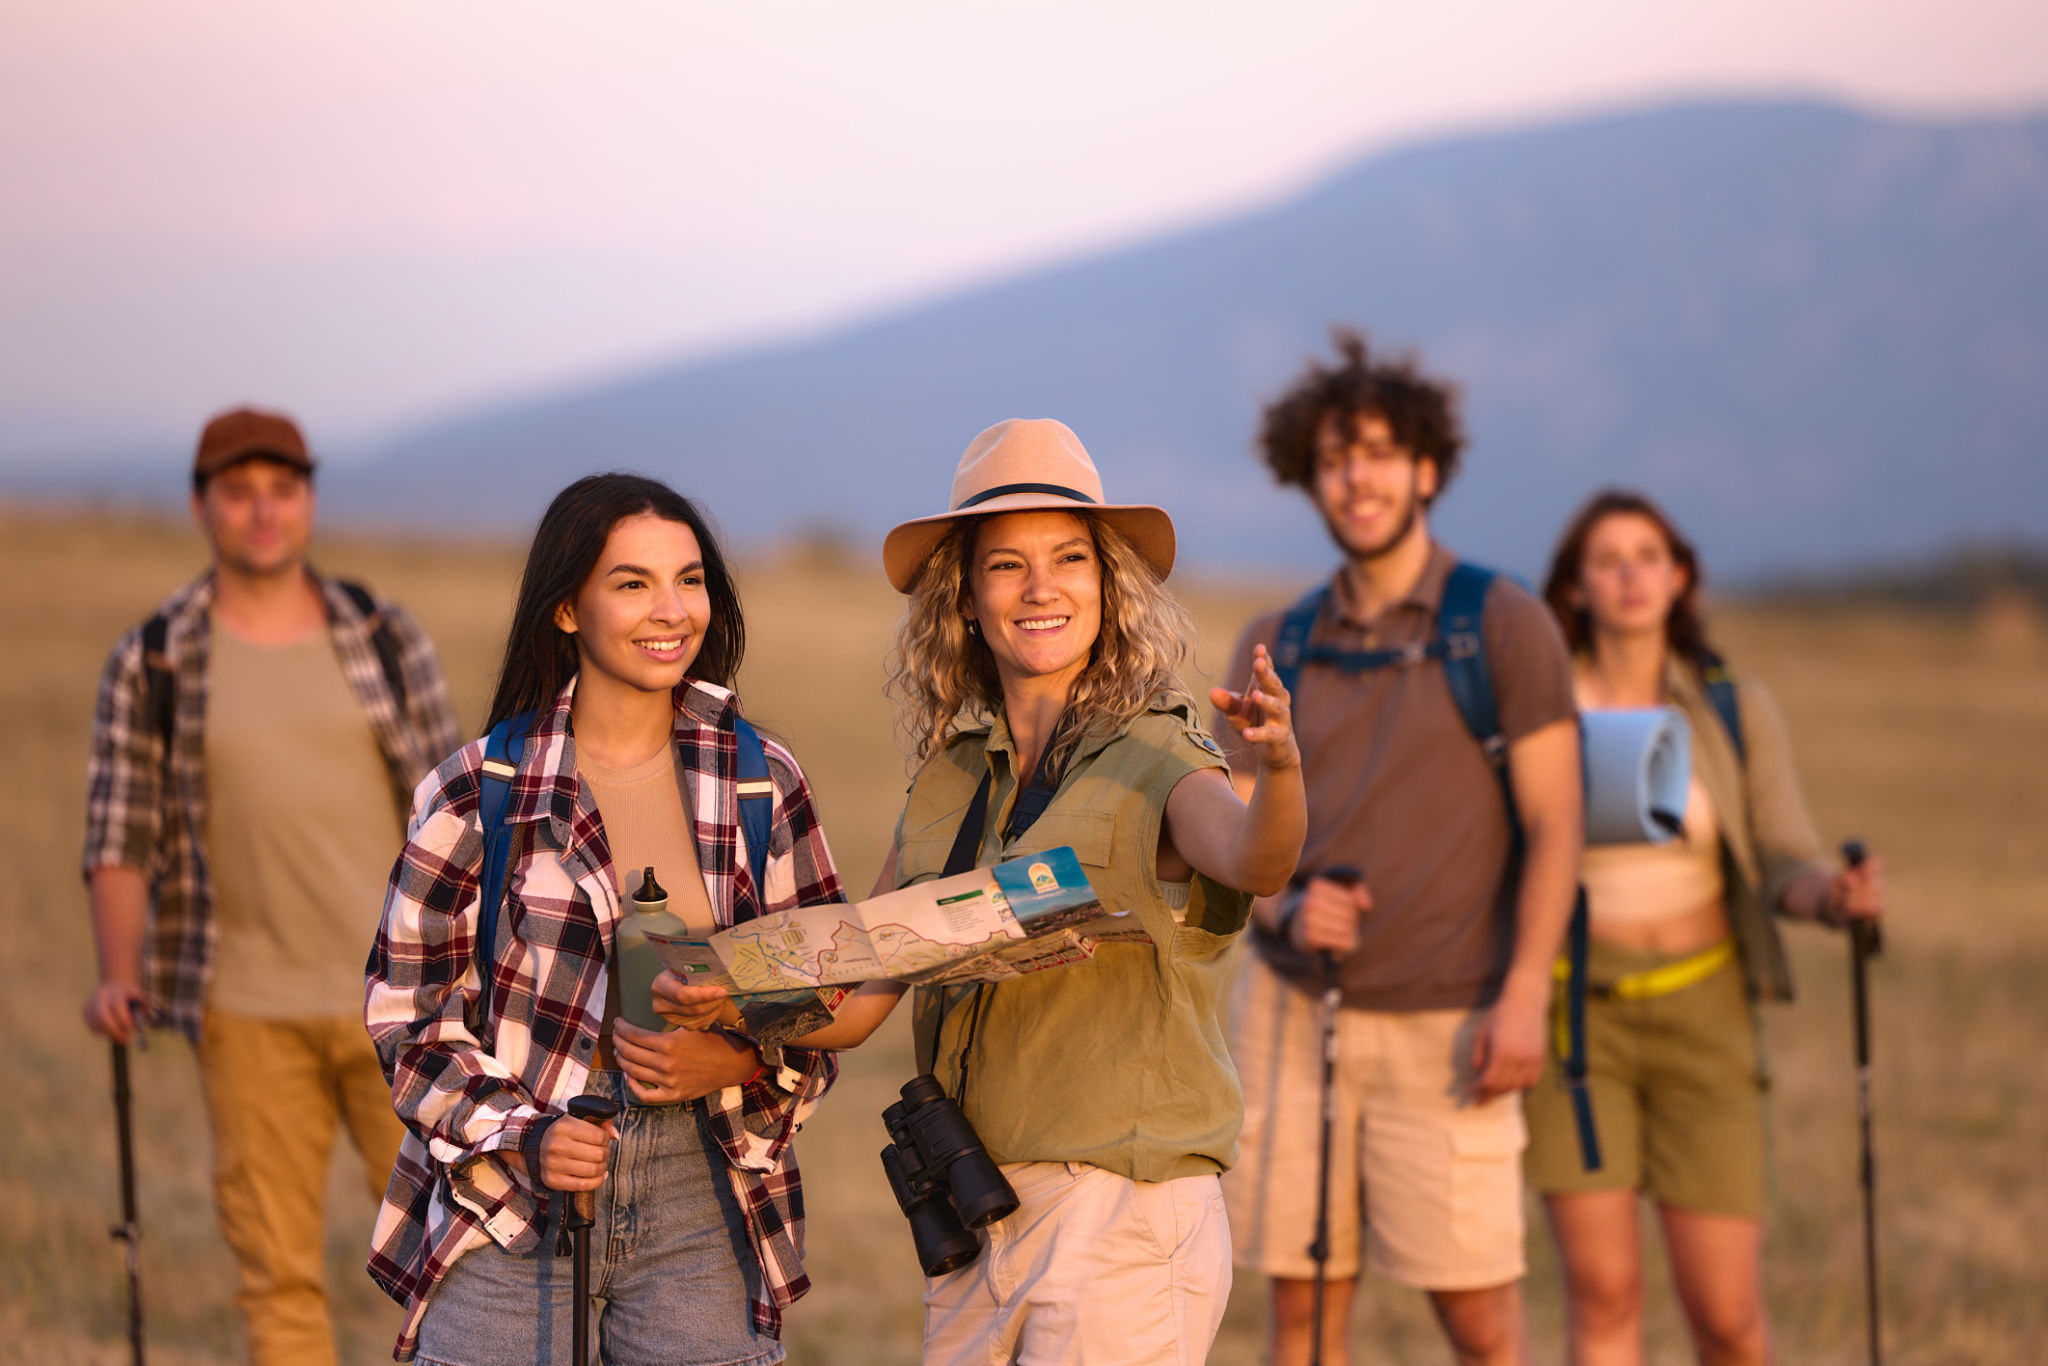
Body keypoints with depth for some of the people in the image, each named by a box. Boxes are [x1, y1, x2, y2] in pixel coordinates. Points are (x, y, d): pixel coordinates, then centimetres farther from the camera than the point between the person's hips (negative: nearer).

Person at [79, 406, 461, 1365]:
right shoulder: (151, 664, 0)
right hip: (249, 1012, -1)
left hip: (393, 997, 1)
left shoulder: (386, 641, 4)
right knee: (276, 1268, 3)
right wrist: (119, 976, -17)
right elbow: (120, 837, -1)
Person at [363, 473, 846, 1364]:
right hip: (509, 1211, -1)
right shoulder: (477, 792, 0)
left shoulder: (764, 784, 5)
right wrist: (523, 1135, -11)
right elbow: (409, 1014, 3)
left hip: (700, 1209, 2)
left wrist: (741, 1061, -10)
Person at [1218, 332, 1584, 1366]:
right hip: (1292, 1010, 3)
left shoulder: (1505, 627, 0)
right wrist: (1287, 907, -10)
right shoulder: (1274, 647, 11)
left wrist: (1523, 997, -12)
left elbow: (1553, 826, -2)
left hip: (1442, 1022, -3)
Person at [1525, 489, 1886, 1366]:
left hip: (1700, 1013, 1)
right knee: (1602, 1291, -7)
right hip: (1575, 1009, -1)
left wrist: (1839, 896, -27)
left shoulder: (1736, 711, 1)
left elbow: (1786, 868, -4)